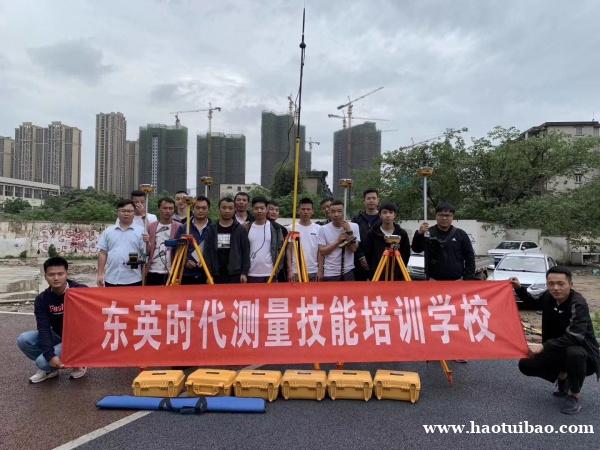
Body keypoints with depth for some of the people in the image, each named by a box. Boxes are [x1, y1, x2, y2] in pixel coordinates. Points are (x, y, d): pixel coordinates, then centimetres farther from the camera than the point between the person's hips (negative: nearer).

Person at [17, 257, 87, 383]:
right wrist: (50, 355, -27)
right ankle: (50, 369, 7)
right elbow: (43, 329, -14)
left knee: (42, 361, -21)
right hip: (57, 336, 5)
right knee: (23, 340, -14)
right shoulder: (42, 299, -7)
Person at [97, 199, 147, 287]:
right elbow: (103, 253, 9)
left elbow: (146, 253, -2)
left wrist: (147, 243, -22)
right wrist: (100, 274, 5)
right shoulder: (108, 231, 8)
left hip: (133, 279, -2)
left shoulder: (140, 231, 1)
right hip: (111, 279, 2)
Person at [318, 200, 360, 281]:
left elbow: (353, 248, -8)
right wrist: (337, 241, -15)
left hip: (348, 271, 1)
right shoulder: (323, 229, -2)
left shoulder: (353, 226, -1)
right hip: (330, 273, -1)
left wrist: (349, 231, -16)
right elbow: (322, 251, -7)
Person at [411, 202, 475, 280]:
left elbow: (470, 256, 7)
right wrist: (419, 234, -28)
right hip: (434, 281, -1)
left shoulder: (460, 234, 5)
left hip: (456, 281, 1)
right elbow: (416, 249, -10)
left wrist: (468, 278, -1)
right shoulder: (429, 233, 1)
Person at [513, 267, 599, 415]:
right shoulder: (548, 297, -6)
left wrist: (543, 347, -43)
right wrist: (519, 288, 5)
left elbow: (574, 336, -38)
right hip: (558, 350, 6)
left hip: (582, 352, -6)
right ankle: (562, 377, 18)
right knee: (525, 364, -9)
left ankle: (575, 395, -13)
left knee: (574, 353, -40)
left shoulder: (578, 304, -26)